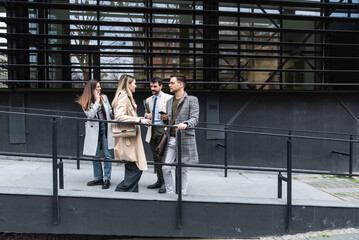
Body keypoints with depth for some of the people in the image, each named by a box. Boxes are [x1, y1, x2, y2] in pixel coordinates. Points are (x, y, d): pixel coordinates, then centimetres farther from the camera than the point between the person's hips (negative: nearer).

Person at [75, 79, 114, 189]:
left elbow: (110, 112, 16)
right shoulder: (86, 102, 0)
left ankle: (107, 179, 8)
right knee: (95, 155, 7)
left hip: (105, 127, 1)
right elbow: (90, 115, -15)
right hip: (94, 129, -1)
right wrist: (97, 101, -11)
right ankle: (98, 178, 20)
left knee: (107, 154, -1)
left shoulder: (104, 97, 8)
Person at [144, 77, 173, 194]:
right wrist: (146, 116, 4)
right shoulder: (148, 100, 18)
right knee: (155, 157, 9)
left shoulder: (168, 98, 0)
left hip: (163, 129, -6)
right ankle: (159, 181, 20)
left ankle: (165, 183, -1)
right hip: (152, 130, 6)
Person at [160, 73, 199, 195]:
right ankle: (169, 192, 17)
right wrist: (165, 119, 2)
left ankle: (182, 194, 19)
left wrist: (185, 124, -31)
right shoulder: (169, 101, 20)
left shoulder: (192, 100, 0)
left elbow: (195, 118, -11)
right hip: (171, 139, 5)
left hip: (185, 139, -5)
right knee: (165, 168, 1)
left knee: (183, 169, 4)